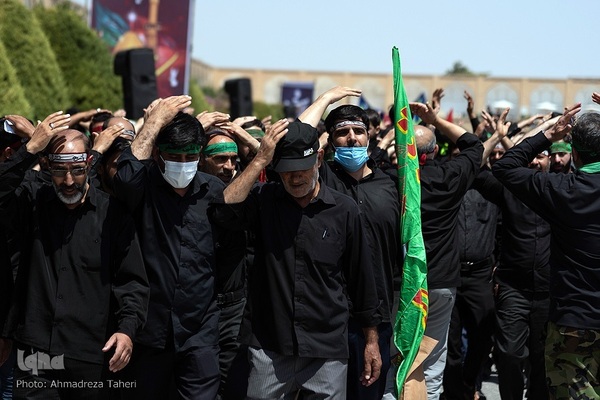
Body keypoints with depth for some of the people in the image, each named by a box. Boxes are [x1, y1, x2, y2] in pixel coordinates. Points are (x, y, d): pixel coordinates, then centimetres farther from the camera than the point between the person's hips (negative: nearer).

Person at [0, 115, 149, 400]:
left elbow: (132, 281, 1)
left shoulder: (112, 214, 0)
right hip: (36, 354, 1)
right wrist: (30, 149, -20)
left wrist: (127, 328, -13)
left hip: (92, 358, 0)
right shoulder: (31, 203, 5)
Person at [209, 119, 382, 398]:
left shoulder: (344, 210, 0)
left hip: (327, 352, 0)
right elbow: (225, 210, -18)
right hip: (269, 350, 0)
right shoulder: (264, 200, 1)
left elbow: (360, 277, 6)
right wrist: (260, 160, -16)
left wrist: (371, 341, 8)